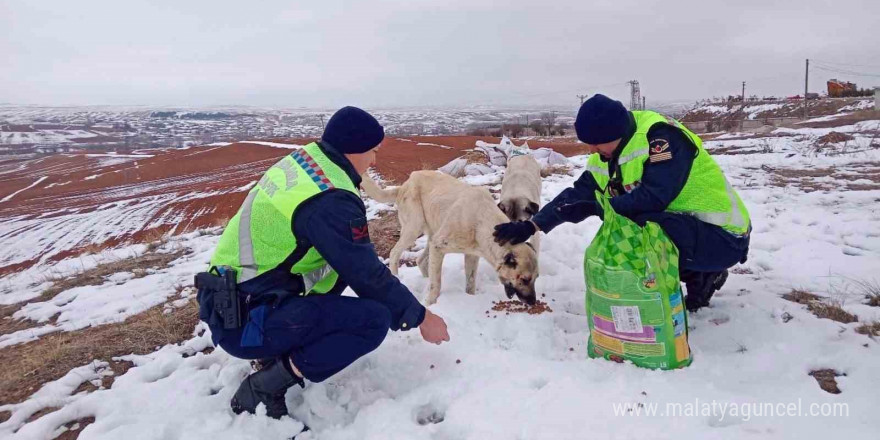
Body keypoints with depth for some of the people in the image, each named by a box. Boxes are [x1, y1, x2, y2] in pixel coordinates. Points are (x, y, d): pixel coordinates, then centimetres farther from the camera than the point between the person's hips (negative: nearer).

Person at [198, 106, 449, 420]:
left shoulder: (300, 161, 5)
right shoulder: (330, 201, -23)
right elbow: (368, 276, -16)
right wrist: (420, 318, -1)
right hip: (244, 321, -9)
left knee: (342, 259, 16)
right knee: (375, 319, -16)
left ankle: (282, 350, 16)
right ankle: (263, 387, -7)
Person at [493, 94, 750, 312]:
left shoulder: (661, 136, -24)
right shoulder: (606, 156, 0)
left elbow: (654, 197, -32)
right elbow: (578, 193, 3)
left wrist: (593, 208, -28)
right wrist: (531, 226, -5)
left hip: (721, 236, -9)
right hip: (676, 226, 9)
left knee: (637, 229, -31)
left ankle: (703, 277, -4)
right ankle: (695, 273, 10)